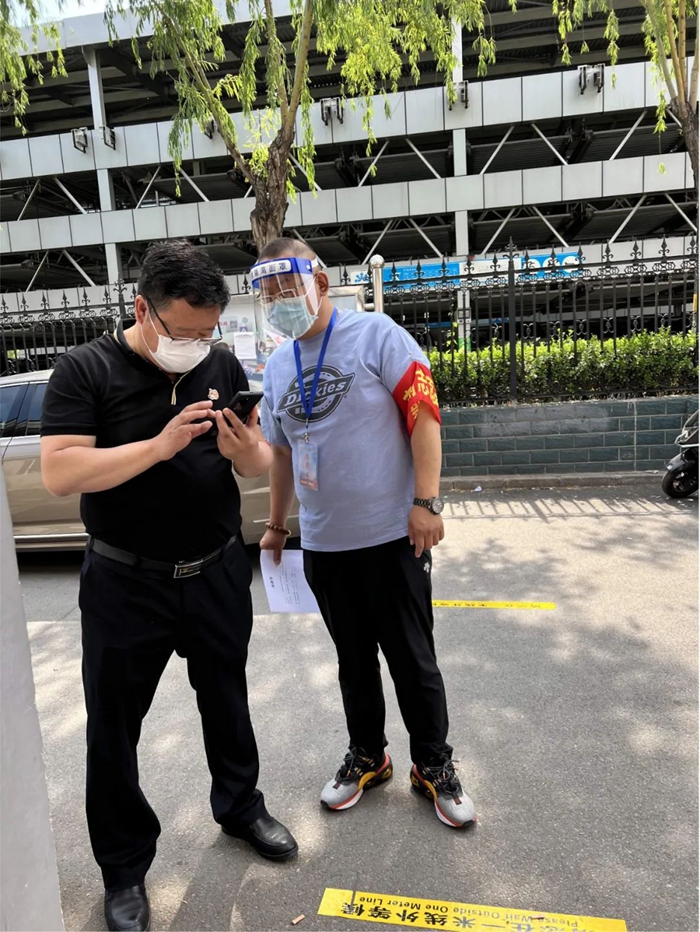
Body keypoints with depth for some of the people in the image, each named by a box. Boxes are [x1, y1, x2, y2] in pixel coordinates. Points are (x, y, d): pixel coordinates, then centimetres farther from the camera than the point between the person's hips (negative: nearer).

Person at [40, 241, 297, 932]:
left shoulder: (223, 367, 0)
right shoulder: (86, 370, -10)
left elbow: (262, 462, 3)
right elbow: (59, 473, -19)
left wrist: (245, 450, -21)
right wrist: (161, 445, -29)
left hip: (218, 574, 3)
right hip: (125, 584, -3)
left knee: (226, 700, 20)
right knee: (113, 726, 11)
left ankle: (240, 807, 46)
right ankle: (123, 866, 35)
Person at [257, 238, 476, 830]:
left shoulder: (376, 335, -7)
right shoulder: (276, 366, 10)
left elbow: (424, 414, -13)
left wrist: (425, 501, -20)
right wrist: (276, 525, 20)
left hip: (391, 535, -5)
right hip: (322, 543, 5)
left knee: (413, 659, 8)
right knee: (354, 660, 18)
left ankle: (434, 765, 29)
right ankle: (368, 757, 38)